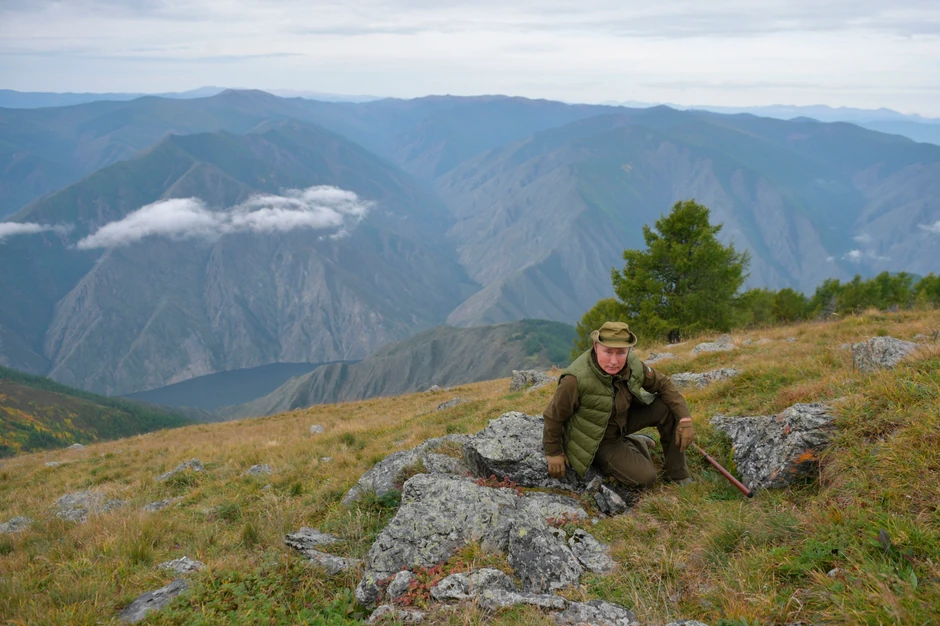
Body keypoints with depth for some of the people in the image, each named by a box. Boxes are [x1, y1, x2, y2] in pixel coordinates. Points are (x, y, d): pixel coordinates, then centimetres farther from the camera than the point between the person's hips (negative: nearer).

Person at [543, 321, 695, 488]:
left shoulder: (633, 365, -19)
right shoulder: (576, 379, -35)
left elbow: (664, 384, -5)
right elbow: (554, 416, -22)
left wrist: (685, 419, -16)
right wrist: (554, 453, -11)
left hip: (623, 419, 6)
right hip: (598, 439, -5)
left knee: (668, 407, -14)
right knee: (645, 478, -18)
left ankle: (677, 472, 5)